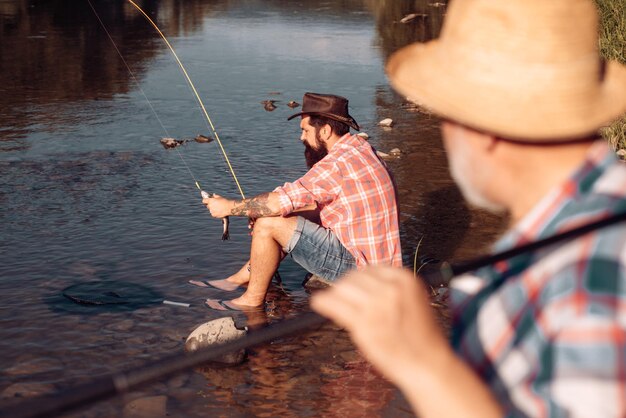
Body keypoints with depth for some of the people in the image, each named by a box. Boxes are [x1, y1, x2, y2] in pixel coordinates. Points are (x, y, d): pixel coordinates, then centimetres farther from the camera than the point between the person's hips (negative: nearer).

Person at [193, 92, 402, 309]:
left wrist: (229, 207, -7)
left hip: (359, 265, -10)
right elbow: (315, 202, 16)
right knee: (283, 219, 20)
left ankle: (252, 299, 5)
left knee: (268, 224, -12)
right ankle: (240, 279, 27)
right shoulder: (359, 147, 10)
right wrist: (259, 212, 9)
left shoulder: (338, 164, -22)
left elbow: (277, 203, -22)